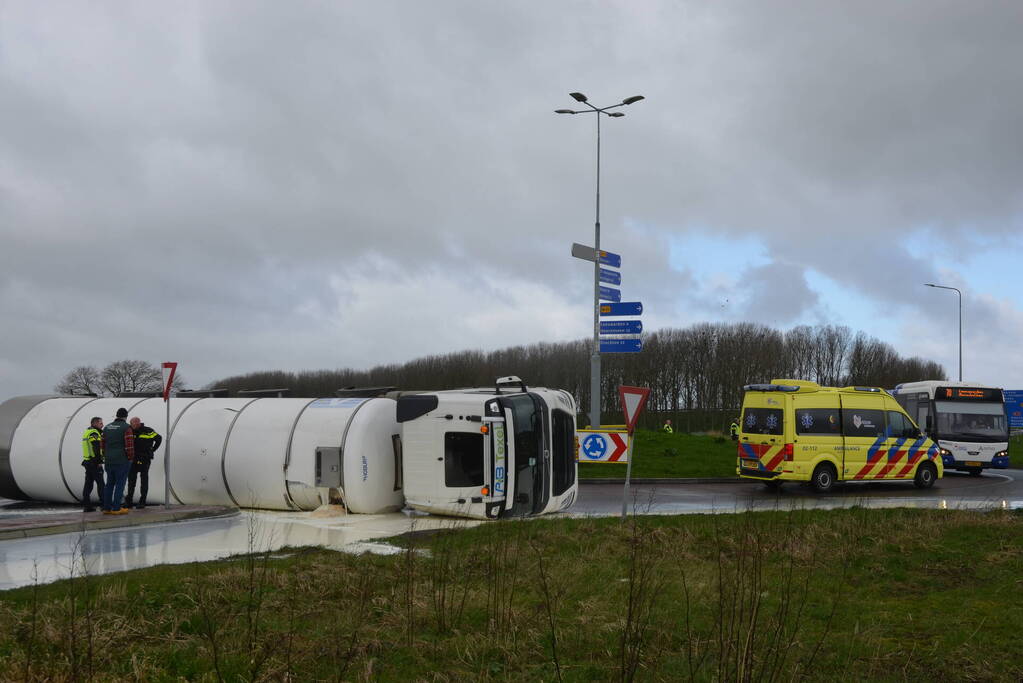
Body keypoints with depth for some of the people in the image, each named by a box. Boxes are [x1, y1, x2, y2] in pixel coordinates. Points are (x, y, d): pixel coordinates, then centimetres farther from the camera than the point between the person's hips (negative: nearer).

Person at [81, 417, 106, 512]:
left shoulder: (86, 432, 20)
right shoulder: (94, 433, -13)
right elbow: (96, 448, -20)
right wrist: (99, 461, -19)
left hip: (87, 461, 10)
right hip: (94, 463, -10)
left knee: (88, 484, 9)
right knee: (100, 484, -6)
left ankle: (86, 505, 8)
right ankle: (104, 504, -6)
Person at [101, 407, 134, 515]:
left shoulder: (107, 428, 12)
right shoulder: (126, 427, -10)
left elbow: (103, 445, 14)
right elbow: (129, 445, -16)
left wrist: (105, 457, 19)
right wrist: (130, 458, -5)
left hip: (109, 461, 6)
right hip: (122, 461, -6)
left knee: (110, 484, 14)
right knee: (120, 484, -2)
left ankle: (107, 508, 15)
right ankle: (116, 508, -3)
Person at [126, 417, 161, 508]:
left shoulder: (148, 431, -8)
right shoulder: (132, 432, 7)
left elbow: (159, 439, -2)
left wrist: (152, 450, -1)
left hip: (145, 460, -5)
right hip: (134, 459, 5)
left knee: (144, 480, 1)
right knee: (131, 480, 3)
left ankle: (142, 502, 5)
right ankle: (128, 502, 8)